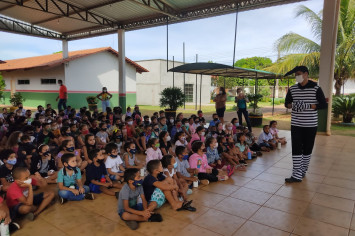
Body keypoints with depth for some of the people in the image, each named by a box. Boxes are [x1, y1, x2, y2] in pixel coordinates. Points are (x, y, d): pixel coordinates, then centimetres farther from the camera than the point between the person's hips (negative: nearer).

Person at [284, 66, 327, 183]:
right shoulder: (292, 89, 4)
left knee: (307, 149, 8)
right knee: (296, 149, -2)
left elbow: (324, 105, -7)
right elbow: (287, 103, 13)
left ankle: (303, 171, 25)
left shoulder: (316, 88, -6)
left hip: (310, 124, -2)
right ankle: (297, 175, 1)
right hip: (296, 124, 2)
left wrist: (307, 106, -20)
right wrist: (292, 105, -11)